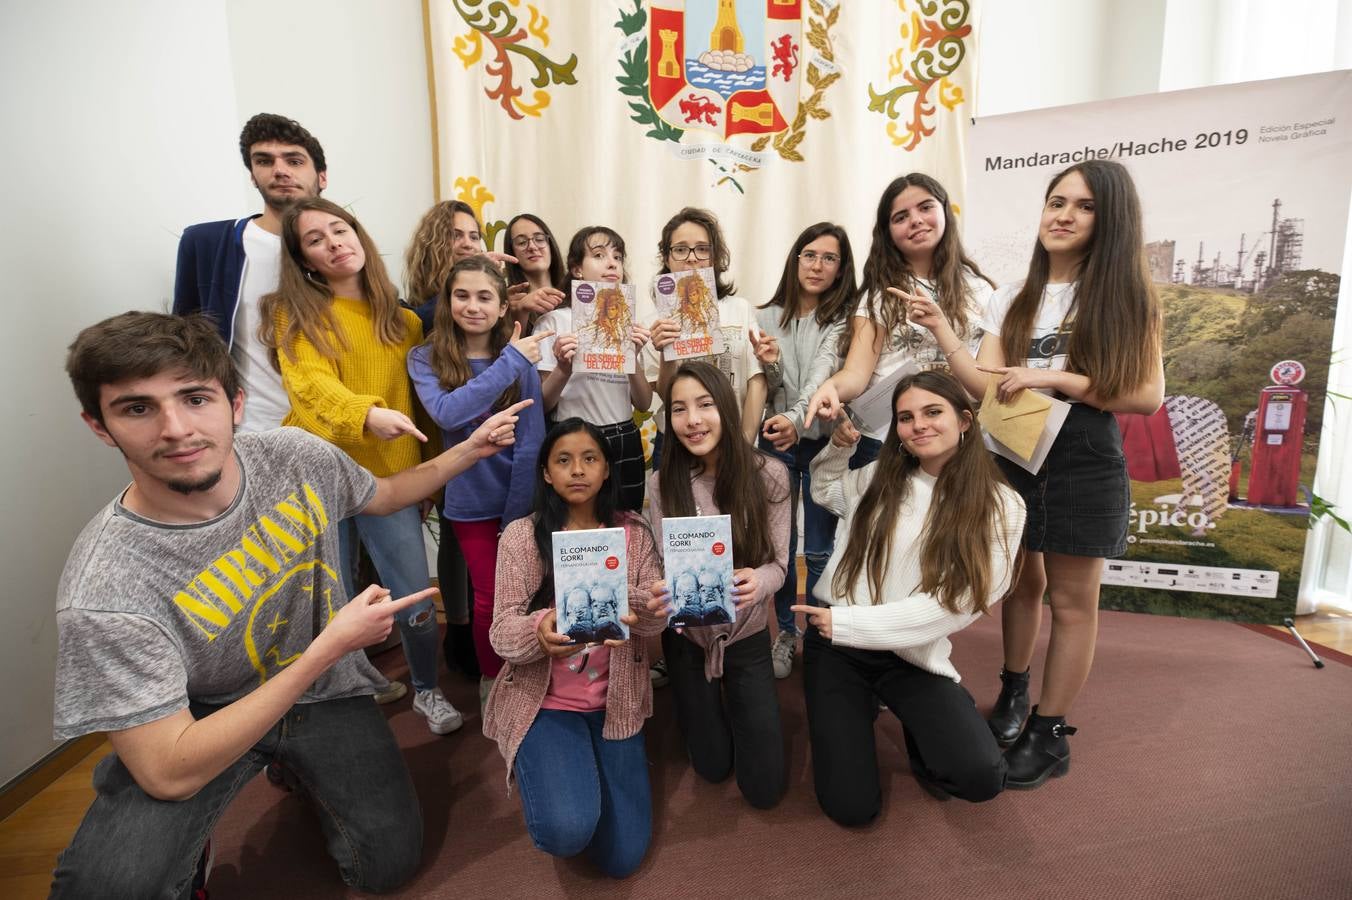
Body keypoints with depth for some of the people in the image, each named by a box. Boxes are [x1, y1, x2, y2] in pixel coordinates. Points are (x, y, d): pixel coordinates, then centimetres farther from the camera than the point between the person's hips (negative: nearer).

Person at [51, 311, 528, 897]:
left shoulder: (292, 455, -16)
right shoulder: (103, 595, -27)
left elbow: (382, 497, 6)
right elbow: (171, 775, -26)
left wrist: (469, 450, -3)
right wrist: (331, 647, -29)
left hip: (328, 689, 3)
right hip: (205, 720, -3)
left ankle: (301, 766, 23)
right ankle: (184, 844, 6)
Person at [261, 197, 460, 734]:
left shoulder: (402, 321, 7)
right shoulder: (295, 314, 0)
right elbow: (313, 384, -18)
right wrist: (368, 414, -38)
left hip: (389, 478, 1)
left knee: (415, 598, 0)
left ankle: (426, 690, 27)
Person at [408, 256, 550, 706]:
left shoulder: (522, 356, -3)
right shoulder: (426, 359, -5)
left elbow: (532, 437, -8)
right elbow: (447, 413, -26)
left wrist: (519, 506, -13)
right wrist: (510, 362, -26)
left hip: (522, 495, 1)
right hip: (471, 499, -1)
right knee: (490, 597, 7)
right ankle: (492, 679, 33)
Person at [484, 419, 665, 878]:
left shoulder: (632, 531, -2)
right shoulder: (522, 534, -9)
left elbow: (658, 617, -10)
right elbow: (502, 632, -13)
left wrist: (636, 604, -34)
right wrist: (540, 631, -37)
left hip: (614, 702, 2)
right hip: (544, 702, -2)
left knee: (622, 857, 3)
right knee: (567, 832, -22)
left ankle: (587, 762, 31)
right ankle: (544, 766, 14)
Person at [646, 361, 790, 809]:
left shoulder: (768, 475, -19)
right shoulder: (661, 483, -16)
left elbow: (778, 564, -13)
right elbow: (664, 570, -11)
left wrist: (756, 582, -37)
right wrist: (661, 596, -35)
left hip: (747, 636, 0)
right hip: (688, 636, 1)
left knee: (764, 788, 10)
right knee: (712, 767, 18)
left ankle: (737, 704, 38)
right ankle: (698, 708, 48)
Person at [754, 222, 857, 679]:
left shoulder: (844, 320, -4)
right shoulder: (766, 317, 5)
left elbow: (823, 375, -20)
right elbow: (767, 392, 5)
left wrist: (796, 419, -38)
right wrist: (770, 367, -18)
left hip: (823, 441, -2)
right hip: (775, 440, 3)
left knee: (820, 550, 5)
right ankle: (786, 632, 28)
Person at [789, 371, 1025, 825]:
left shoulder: (1000, 507, -6)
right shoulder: (879, 477, 2)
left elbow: (952, 605, -13)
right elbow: (823, 489, 23)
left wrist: (848, 623, -17)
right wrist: (839, 446, 3)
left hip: (911, 657, -1)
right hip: (835, 644, 1)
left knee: (980, 776, -21)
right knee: (852, 807, -6)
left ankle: (918, 727, 14)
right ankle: (860, 710, 24)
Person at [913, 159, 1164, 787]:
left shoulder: (1126, 297, -1)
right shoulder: (1011, 301, 7)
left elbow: (1146, 396, -9)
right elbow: (985, 385, -4)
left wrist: (1053, 377, -17)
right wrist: (940, 330, -14)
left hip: (1085, 467, -3)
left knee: (1071, 600, 4)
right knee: (1022, 581, 14)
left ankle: (1049, 733, 18)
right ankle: (1013, 690, 34)